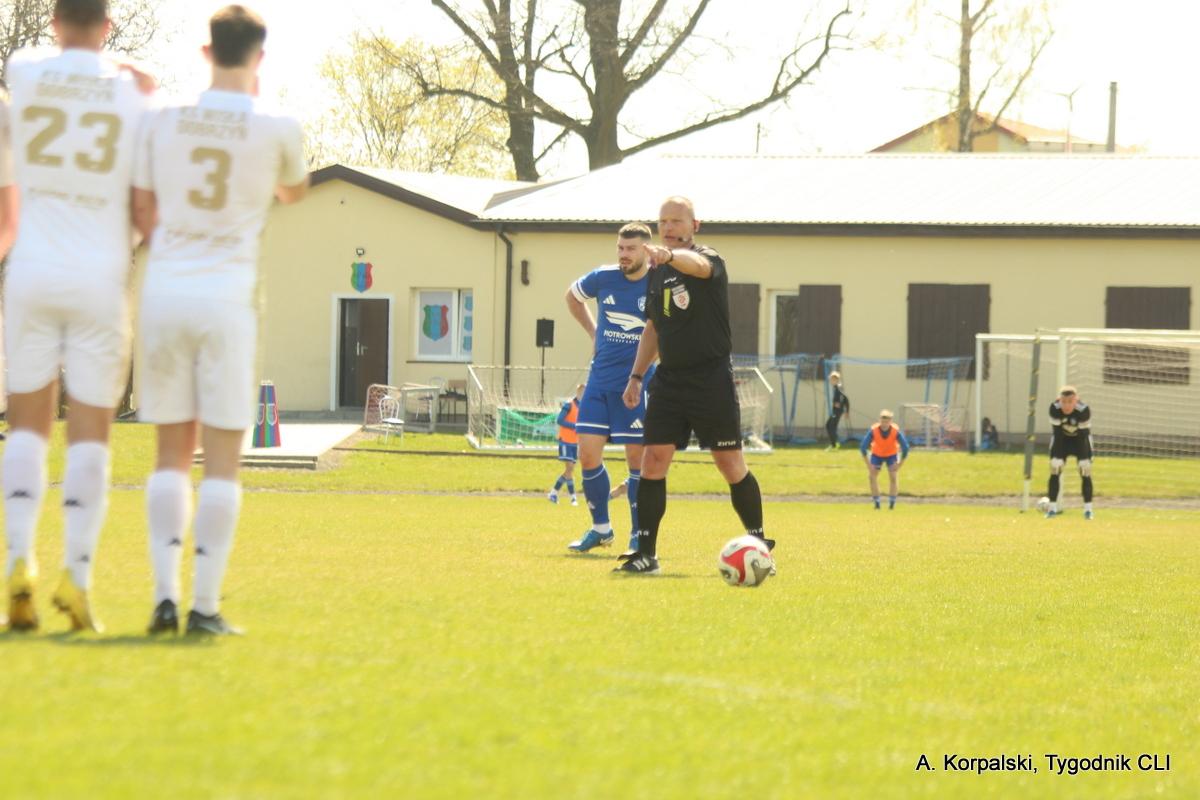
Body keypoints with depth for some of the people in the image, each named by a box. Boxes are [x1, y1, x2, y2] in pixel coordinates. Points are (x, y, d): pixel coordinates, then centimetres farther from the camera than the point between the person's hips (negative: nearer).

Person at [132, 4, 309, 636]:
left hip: (163, 292, 3)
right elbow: (294, 191, 20)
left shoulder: (163, 123, 4)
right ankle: (205, 605, -4)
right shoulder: (276, 130, -3)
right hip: (225, 297, -3)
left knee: (172, 452, 10)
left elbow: (141, 213, 11)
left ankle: (165, 595, 0)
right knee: (222, 458, 1)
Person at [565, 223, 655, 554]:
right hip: (600, 380, 4)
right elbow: (572, 296, 23)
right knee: (588, 455, 1)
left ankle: (639, 535, 10)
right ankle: (601, 528, 17)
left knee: (637, 460, -2)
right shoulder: (603, 278, 1)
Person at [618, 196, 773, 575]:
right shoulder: (657, 272, 12)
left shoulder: (710, 260, -7)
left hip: (712, 380, -5)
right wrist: (637, 374, 14)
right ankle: (646, 553, -4)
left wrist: (670, 254, -55)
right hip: (669, 379, 5)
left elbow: (698, 265, -34)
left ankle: (759, 545, 14)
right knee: (653, 459, -6)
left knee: (731, 465, 0)